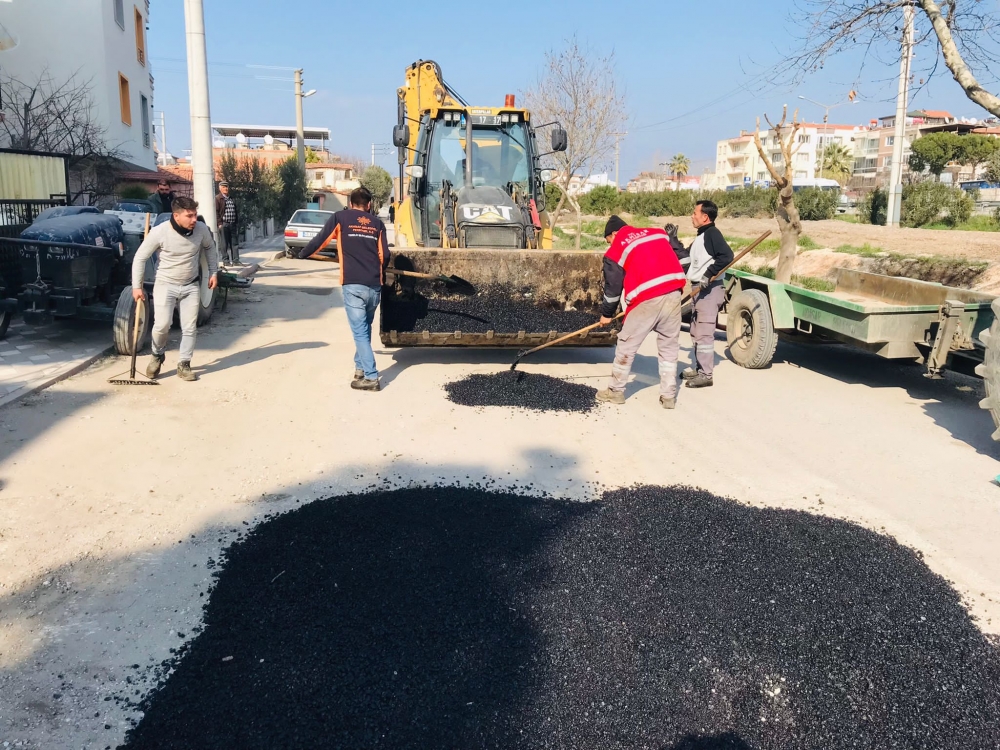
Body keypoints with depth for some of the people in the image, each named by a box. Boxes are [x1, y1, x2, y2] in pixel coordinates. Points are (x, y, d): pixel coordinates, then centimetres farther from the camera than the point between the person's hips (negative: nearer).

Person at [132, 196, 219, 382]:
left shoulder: (201, 229, -12)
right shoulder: (159, 232, -20)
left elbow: (210, 248, 11)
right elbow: (140, 257, -10)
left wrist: (213, 272, 7)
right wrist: (137, 286, -11)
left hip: (191, 286, 3)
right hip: (165, 284, -3)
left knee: (189, 327, 1)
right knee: (162, 325, -9)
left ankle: (184, 365, 14)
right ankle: (157, 356, 19)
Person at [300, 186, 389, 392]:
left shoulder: (340, 218, 5)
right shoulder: (377, 223, 12)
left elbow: (320, 240, 5)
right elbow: (385, 255, 9)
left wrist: (303, 253, 23)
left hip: (353, 285, -3)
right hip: (374, 286, 4)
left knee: (360, 332, -1)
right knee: (364, 328, 21)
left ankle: (371, 377, -5)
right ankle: (360, 368, 27)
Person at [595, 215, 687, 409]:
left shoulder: (616, 250, 7)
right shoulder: (657, 233, 20)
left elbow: (613, 287, 9)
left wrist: (606, 314, 22)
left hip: (646, 300, -4)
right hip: (673, 293, 5)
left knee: (626, 346, 11)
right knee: (669, 346, 14)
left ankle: (616, 391, 22)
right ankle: (669, 396, 17)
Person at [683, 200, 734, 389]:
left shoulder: (712, 233, -13)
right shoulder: (700, 237, 17)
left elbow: (727, 256, -26)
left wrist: (709, 274, -28)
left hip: (709, 290, -11)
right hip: (700, 290, 11)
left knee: (704, 333, -9)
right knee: (696, 332, 18)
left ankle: (706, 374, -4)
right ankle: (699, 368, 28)